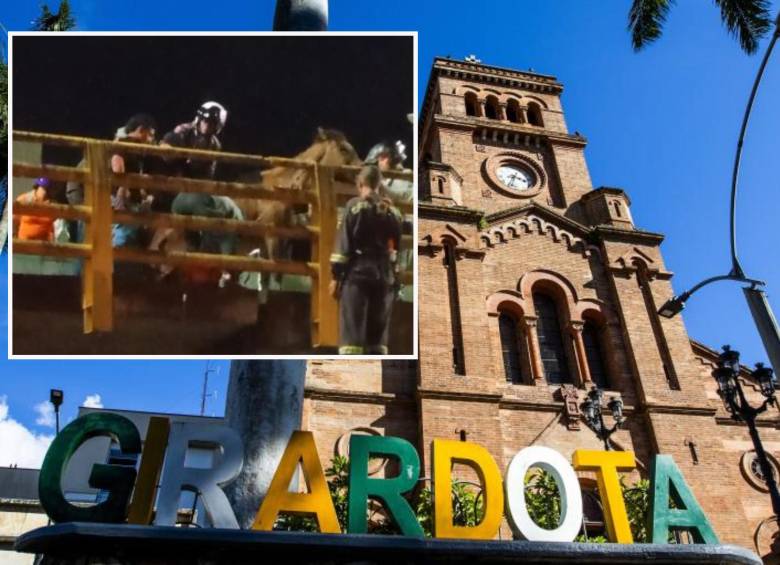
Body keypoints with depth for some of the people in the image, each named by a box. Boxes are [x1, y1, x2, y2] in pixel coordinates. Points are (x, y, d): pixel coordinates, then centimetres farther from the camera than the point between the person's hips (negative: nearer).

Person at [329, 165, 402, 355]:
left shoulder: (354, 205, -2)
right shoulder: (393, 211, 11)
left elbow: (343, 243, -6)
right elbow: (397, 246, 12)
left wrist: (336, 276, -4)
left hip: (357, 273, -4)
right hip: (384, 276, 5)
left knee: (351, 332, -4)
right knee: (378, 333, 11)